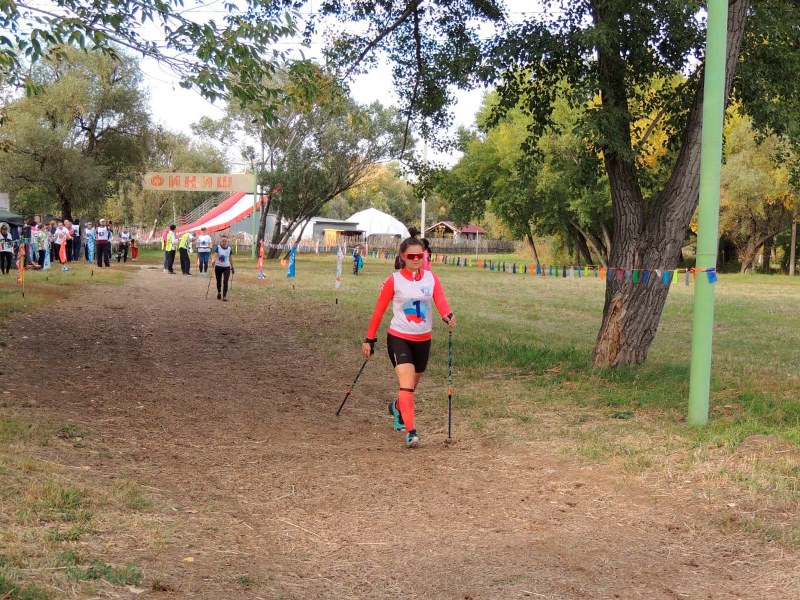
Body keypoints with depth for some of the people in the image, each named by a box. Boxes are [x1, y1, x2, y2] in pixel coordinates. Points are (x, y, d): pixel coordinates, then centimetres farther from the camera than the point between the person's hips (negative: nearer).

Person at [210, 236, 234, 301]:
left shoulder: (229, 248, -1)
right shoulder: (218, 247, -9)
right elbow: (215, 255, -23)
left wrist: (232, 267, 14)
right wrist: (213, 261, -42)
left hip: (227, 267, 0)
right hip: (218, 267, 0)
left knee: (225, 281, -11)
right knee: (219, 281, 14)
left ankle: (224, 296, -11)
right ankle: (219, 293, 39)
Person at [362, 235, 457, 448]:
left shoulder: (431, 279, -1)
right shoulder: (394, 280, -8)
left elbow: (441, 302, -17)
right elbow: (379, 310, -2)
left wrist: (448, 317, -39)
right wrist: (369, 339, -2)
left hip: (423, 340, 4)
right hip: (398, 338, -4)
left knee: (412, 385, 20)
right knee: (407, 384, -18)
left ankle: (397, 407, 51)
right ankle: (410, 431, -20)